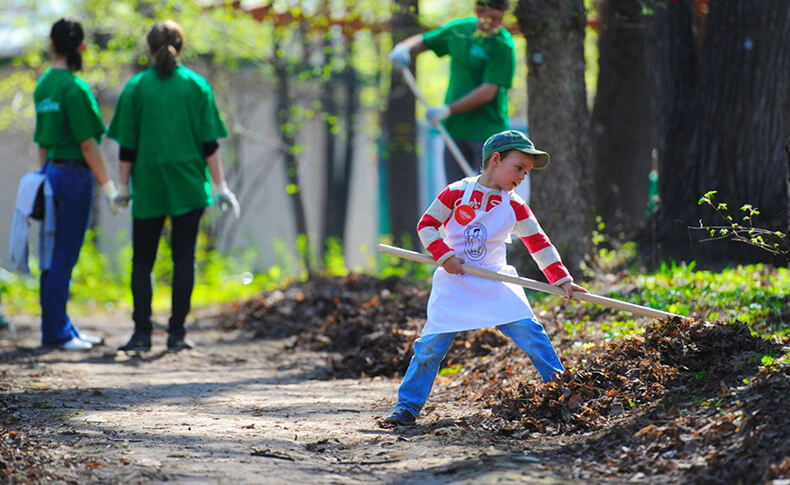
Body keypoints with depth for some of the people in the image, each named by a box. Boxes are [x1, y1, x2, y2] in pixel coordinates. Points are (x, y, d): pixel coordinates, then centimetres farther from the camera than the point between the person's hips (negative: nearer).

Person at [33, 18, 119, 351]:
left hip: (51, 171, 8)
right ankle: (56, 332, 1)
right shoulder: (75, 88, -14)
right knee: (63, 257, -3)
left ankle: (59, 329, 19)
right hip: (73, 174, -8)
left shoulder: (43, 85, 10)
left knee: (56, 255, 12)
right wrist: (108, 186, -11)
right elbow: (87, 144, -15)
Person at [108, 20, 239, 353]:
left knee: (142, 260, 7)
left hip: (148, 187, 0)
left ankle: (142, 332, -1)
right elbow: (209, 143, -2)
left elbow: (128, 146, -1)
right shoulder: (196, 86, 0)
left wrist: (124, 187, 7)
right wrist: (221, 187, 1)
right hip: (188, 187, 0)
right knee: (184, 258, 5)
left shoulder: (136, 88, -1)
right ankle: (177, 333, 2)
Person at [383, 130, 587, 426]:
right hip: (454, 283, -2)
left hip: (496, 282, 2)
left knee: (531, 333, -10)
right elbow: (426, 225, -3)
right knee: (431, 343, -7)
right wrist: (444, 256, -15)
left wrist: (562, 279, -7)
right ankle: (407, 407, 4)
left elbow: (539, 244, 0)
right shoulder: (457, 193, -7)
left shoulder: (515, 207, 1)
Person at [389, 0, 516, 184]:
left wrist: (448, 110, -22)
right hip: (455, 128, 6)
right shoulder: (459, 28, 4)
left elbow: (487, 92, -21)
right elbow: (423, 41, 19)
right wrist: (403, 48, -3)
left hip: (487, 132, -6)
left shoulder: (503, 45, -14)